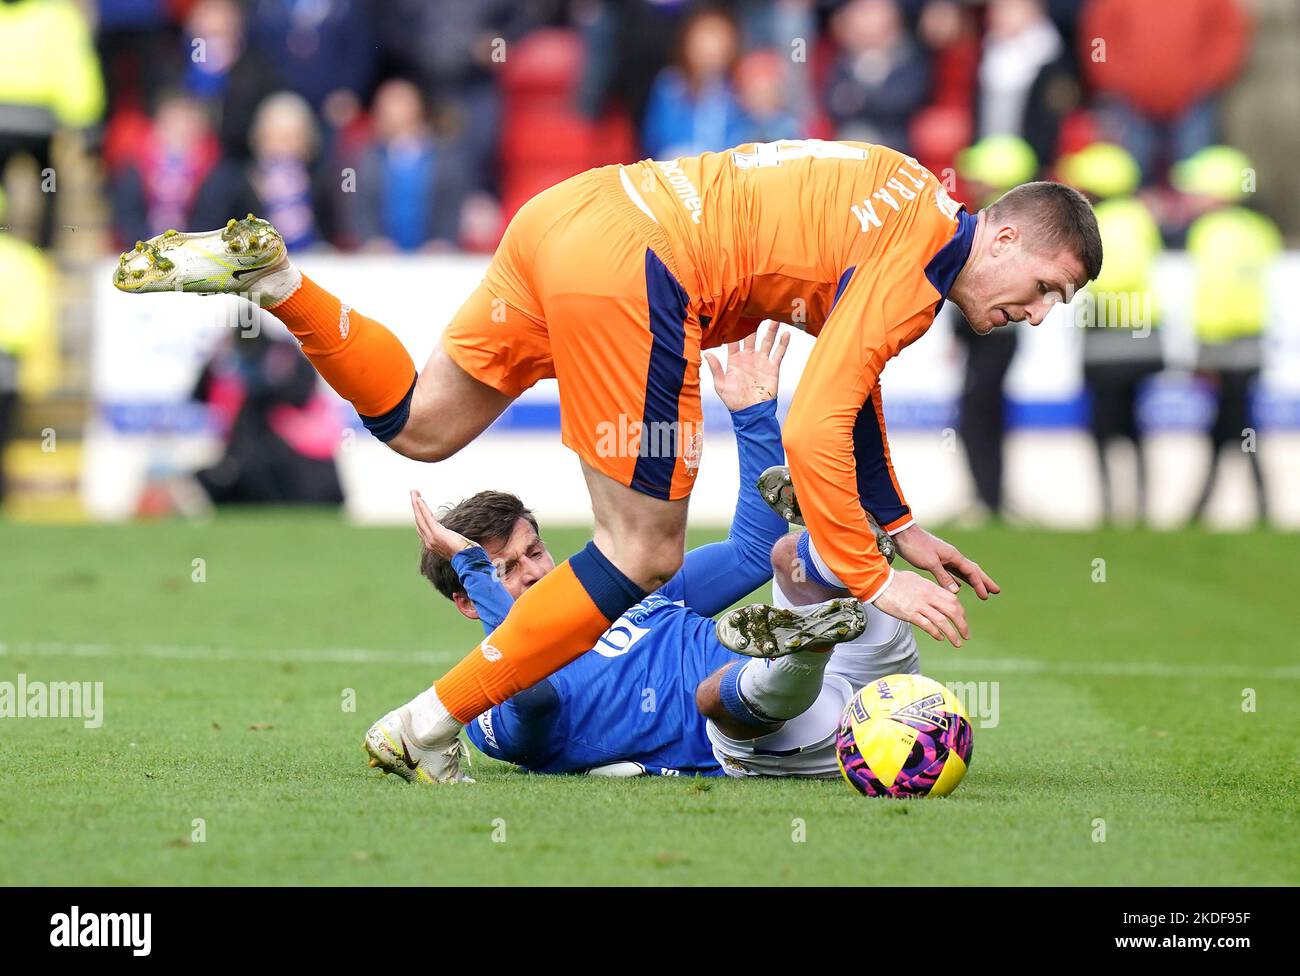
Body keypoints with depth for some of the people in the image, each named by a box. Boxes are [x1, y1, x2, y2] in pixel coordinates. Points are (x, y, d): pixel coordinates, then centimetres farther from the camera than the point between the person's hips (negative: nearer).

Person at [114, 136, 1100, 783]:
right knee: (644, 554, -1)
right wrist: (873, 580, -10)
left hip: (571, 211, 9)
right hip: (631, 267, -9)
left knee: (420, 424, 25)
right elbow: (811, 432, -16)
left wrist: (902, 528, 33)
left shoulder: (896, 207, 21)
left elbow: (846, 382, 36)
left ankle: (269, 273, 9)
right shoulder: (916, 267, -8)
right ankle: (428, 730, 0)